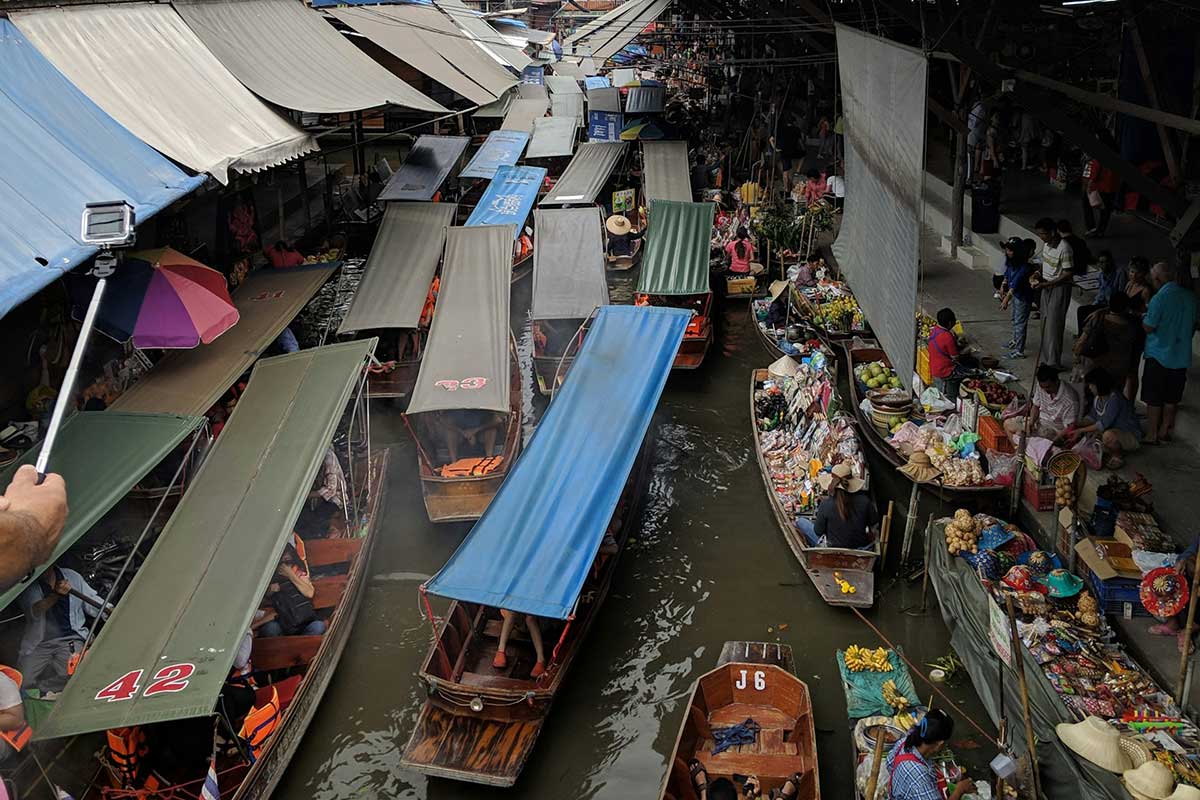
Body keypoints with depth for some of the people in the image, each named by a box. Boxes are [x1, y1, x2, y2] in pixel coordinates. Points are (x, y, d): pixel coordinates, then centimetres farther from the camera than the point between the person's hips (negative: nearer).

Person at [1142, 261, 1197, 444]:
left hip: (1159, 355, -6)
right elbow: (1194, 324, 10)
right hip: (1182, 356, 6)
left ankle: (1152, 435, 11)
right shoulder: (1190, 296, 0)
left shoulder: (1159, 299, -20)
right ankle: (1165, 431, 27)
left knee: (1153, 399, 6)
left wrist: (1144, 314, 3)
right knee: (1171, 398, 17)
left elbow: (1149, 328, -16)